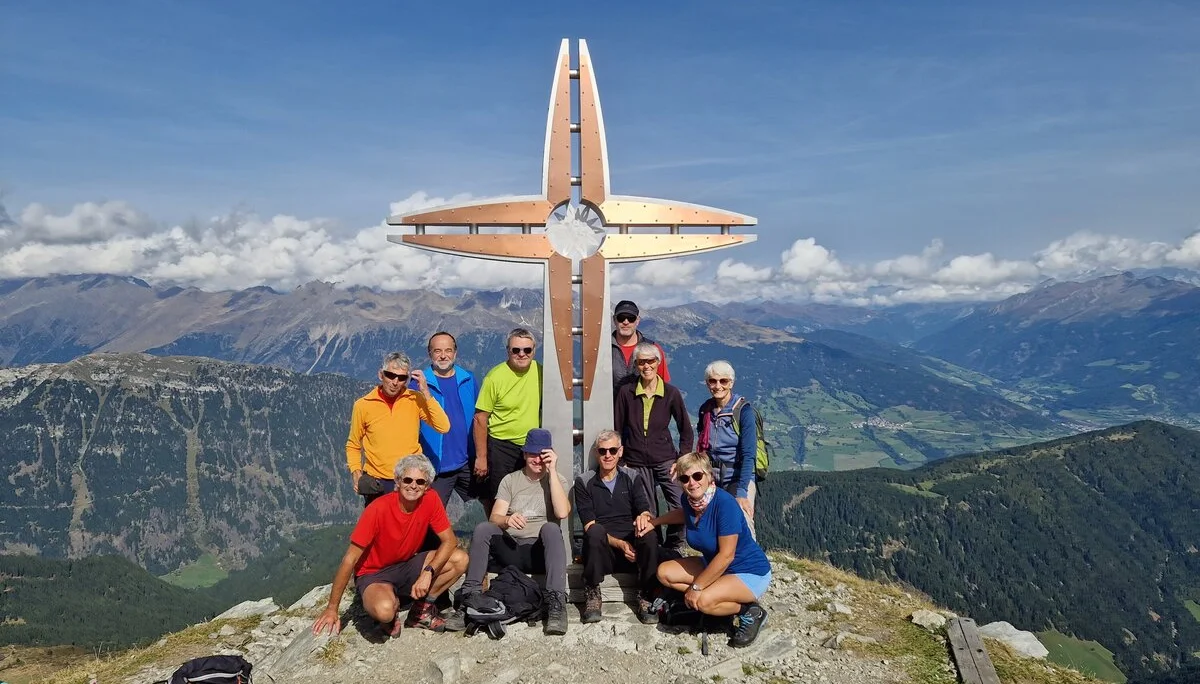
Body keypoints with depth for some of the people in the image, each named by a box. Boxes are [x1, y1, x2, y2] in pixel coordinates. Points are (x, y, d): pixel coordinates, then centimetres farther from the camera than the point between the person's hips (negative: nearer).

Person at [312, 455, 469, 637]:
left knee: (460, 559, -17)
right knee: (384, 610, -38)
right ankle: (392, 612, 1)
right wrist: (332, 609, -18)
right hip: (374, 574, -5)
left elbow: (450, 541, -10)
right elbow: (350, 560, -21)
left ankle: (421, 609, 2)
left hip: (408, 566, 5)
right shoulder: (379, 509, -25)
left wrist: (428, 572, -28)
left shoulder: (431, 501, -13)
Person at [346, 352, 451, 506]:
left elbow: (444, 427, -15)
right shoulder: (363, 405, -3)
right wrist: (355, 472, -5)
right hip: (376, 484, 0)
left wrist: (426, 393, -17)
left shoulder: (415, 400, -3)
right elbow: (353, 445, 10)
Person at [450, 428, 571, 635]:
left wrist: (552, 471, -10)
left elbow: (562, 512, -13)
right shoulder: (510, 480, 13)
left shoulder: (557, 480, 9)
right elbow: (494, 518, -1)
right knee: (483, 528, -25)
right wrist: (507, 520, -26)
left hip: (540, 550, -2)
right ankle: (469, 599, -24)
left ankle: (556, 603, -37)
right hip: (510, 548, 2)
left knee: (550, 527, -33)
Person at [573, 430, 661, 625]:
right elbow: (589, 525, -3)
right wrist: (620, 544, -17)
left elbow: (645, 510, 0)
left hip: (632, 548, 2)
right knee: (596, 530, -34)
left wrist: (644, 516, -27)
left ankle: (645, 598, -17)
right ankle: (592, 596, -20)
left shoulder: (632, 478, 12)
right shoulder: (584, 482, 6)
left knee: (649, 534, -30)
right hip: (601, 552, -1)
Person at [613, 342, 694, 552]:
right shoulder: (626, 392, -1)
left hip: (665, 460, 0)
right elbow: (617, 430, 5)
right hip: (636, 463, 0)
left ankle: (673, 549, 9)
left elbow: (686, 431, 5)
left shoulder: (671, 393, -2)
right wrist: (620, 461, 1)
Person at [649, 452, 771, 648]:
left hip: (750, 573, -8)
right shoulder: (687, 499, -7)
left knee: (704, 601, -31)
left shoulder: (725, 503, -29)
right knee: (665, 573, -2)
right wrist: (654, 522, 9)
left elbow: (726, 555, -29)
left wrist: (696, 587, -22)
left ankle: (750, 612, -3)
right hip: (712, 564, 8)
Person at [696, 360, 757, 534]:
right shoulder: (705, 409, 4)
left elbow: (748, 455, -16)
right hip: (711, 477, 4)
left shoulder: (743, 410, -11)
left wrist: (741, 492, -22)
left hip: (738, 476, -4)